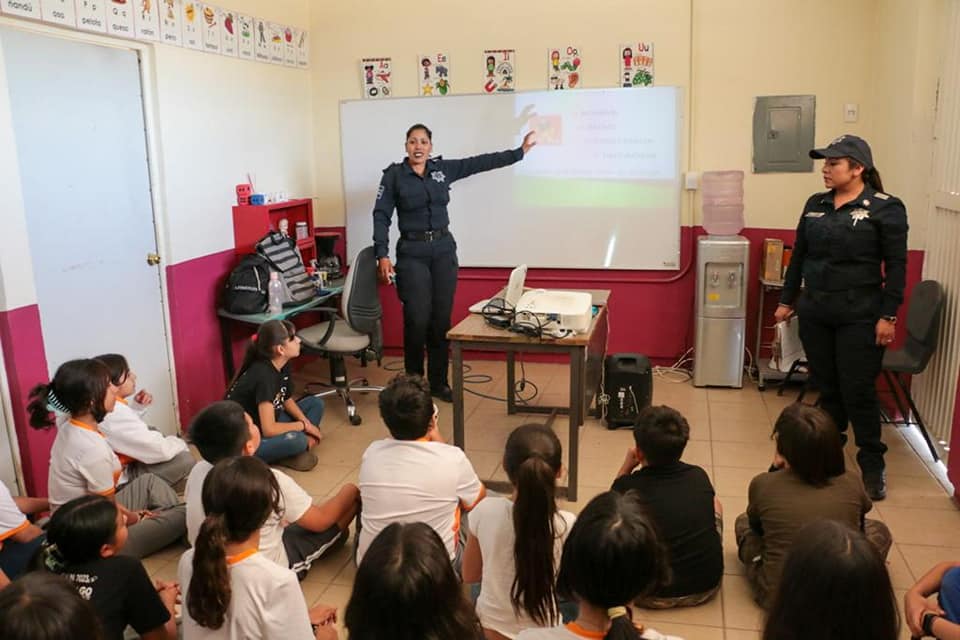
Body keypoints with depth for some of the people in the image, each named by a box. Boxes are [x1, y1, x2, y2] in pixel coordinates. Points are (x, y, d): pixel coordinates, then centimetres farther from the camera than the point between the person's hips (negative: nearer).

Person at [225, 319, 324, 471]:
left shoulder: (283, 365, -5)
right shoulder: (263, 375, -29)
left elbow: (287, 400, 11)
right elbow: (269, 429, -30)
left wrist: (307, 423, -6)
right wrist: (304, 425, -16)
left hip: (263, 426, 10)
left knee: (316, 403, 6)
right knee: (296, 440, -34)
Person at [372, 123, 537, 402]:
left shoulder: (443, 169, 7)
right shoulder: (393, 175, -3)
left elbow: (481, 162, 10)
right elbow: (381, 215, -5)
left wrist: (519, 151, 10)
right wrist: (382, 255, -14)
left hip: (444, 250, 4)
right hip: (412, 254, -3)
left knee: (441, 320, 6)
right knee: (417, 321, -4)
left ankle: (439, 382, 19)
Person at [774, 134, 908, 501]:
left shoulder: (885, 208, -6)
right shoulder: (815, 205, 8)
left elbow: (896, 266, -7)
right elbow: (799, 256, 14)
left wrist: (888, 316, -12)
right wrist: (787, 301, 15)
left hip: (860, 318, -4)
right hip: (815, 313, 5)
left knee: (858, 392, -1)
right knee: (826, 388, 12)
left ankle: (872, 466, 15)